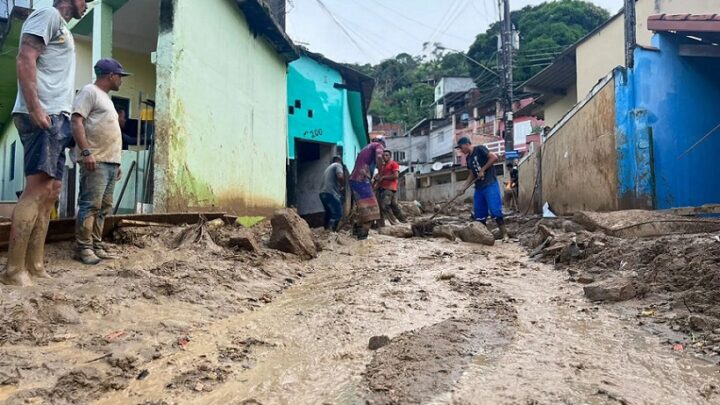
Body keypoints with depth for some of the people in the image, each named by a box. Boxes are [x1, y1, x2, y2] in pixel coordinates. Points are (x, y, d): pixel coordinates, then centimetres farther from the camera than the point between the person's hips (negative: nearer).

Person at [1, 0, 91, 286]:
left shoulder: (63, 29, 28)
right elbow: (25, 59, -13)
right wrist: (35, 107, -22)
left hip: (56, 118, 10)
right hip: (43, 115, -10)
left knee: (50, 192, 6)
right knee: (36, 190, -14)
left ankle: (34, 266, 10)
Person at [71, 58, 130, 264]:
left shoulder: (106, 97, 26)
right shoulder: (90, 91, -2)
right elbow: (77, 122, -13)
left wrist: (116, 162, 22)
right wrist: (86, 152, -23)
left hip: (110, 162, 9)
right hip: (96, 161, -9)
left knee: (103, 207, 8)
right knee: (90, 206, -10)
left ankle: (96, 246, 12)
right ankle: (84, 248, -6)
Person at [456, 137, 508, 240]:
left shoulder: (480, 149, -4)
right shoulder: (468, 158, 17)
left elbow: (494, 157, -14)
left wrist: (482, 170, -14)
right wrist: (464, 188, 12)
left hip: (490, 184, -8)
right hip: (478, 187, 8)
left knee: (495, 210, -13)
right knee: (479, 214, 6)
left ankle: (504, 234, -8)